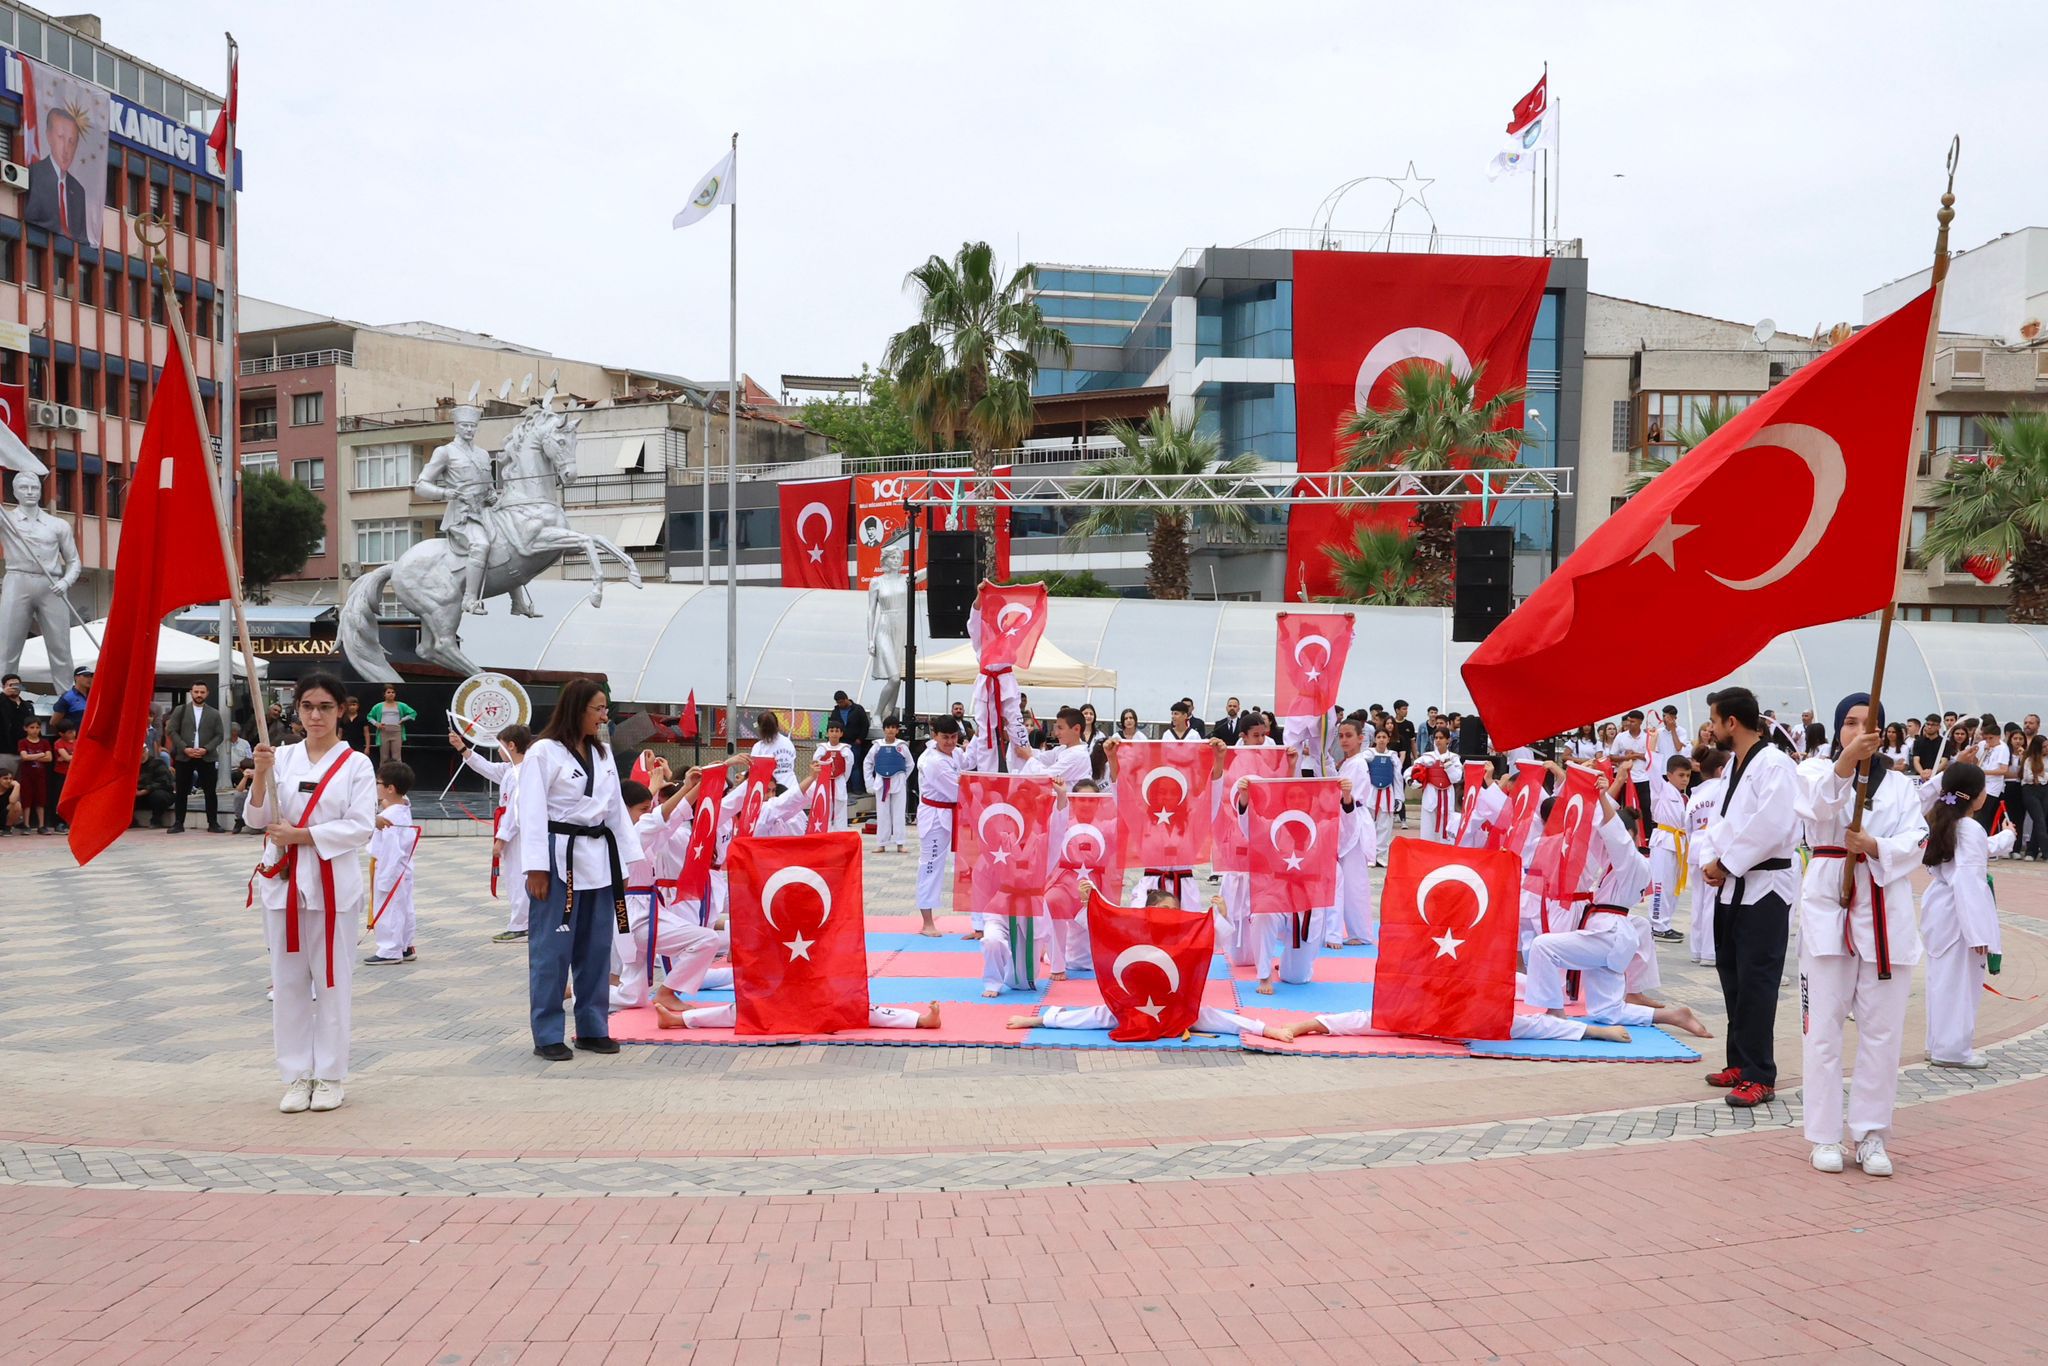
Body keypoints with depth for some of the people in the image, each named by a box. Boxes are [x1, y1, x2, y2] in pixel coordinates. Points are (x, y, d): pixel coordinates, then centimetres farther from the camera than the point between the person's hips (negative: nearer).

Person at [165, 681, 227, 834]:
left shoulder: (214, 713, 7)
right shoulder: (180, 710, 6)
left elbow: (219, 735, 4)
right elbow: (172, 731, 1)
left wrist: (206, 749, -11)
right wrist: (185, 748, -11)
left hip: (207, 758, 0)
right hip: (184, 757, 0)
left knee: (210, 792, 0)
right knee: (182, 792, 3)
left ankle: (213, 823, 5)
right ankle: (178, 823, 8)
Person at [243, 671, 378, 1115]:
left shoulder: (355, 764, -1)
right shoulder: (282, 758, 7)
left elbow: (361, 827, -9)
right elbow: (256, 818, 2)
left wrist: (301, 835, -15)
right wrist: (260, 775, -14)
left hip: (331, 883, -3)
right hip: (282, 879, 3)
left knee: (331, 982, 3)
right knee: (288, 982, 6)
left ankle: (329, 1076, 14)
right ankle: (297, 1076, 16)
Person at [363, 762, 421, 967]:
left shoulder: (388, 816, -23)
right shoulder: (404, 810, 5)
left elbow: (391, 852, -24)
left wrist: (383, 880, -21)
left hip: (390, 873, -10)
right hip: (403, 871, 10)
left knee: (387, 911, 0)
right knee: (404, 909, 16)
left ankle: (390, 951, 6)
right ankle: (406, 947, 26)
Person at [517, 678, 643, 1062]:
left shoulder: (602, 754, 13)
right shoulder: (544, 753, -8)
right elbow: (532, 813, -11)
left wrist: (623, 862, 11)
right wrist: (536, 868, -15)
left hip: (599, 860, 7)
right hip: (560, 860, -7)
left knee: (596, 947, 11)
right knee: (552, 948, -2)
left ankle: (592, 1028, 21)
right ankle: (548, 1035, 6)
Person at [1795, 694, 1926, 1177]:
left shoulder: (1899, 788, 13)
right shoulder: (1816, 771, 4)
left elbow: (1914, 844, 2)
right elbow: (1817, 806, -18)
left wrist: (1875, 847, -19)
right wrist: (1845, 763, -35)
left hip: (1886, 910, 2)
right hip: (1829, 905, -2)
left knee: (1882, 1028, 4)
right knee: (1824, 1025, 0)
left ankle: (1870, 1133, 15)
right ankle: (1825, 1135, 10)